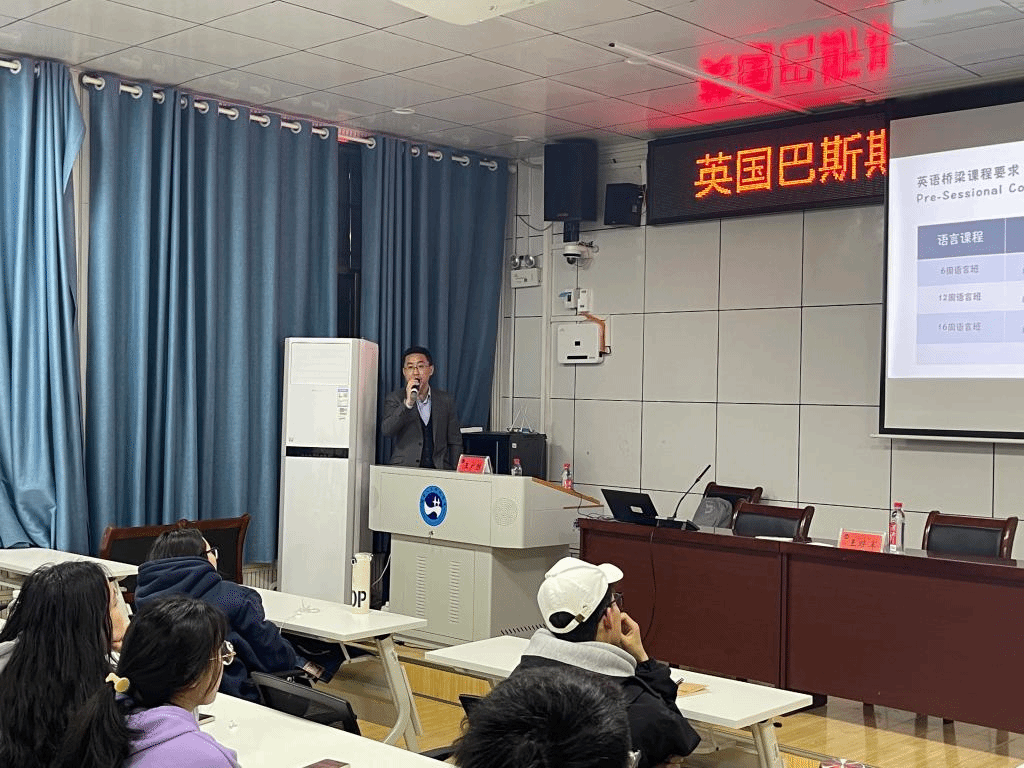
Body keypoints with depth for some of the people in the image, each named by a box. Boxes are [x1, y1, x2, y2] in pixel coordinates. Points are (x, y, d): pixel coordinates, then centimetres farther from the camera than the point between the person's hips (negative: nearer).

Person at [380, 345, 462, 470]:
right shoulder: (394, 398, 8)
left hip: (439, 470, 2)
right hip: (404, 470, -2)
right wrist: (408, 403, -17)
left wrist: (454, 473, 6)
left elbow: (455, 442, 15)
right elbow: (386, 431, -9)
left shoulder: (445, 400, 12)